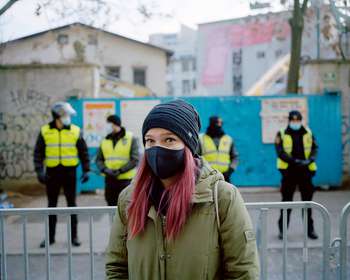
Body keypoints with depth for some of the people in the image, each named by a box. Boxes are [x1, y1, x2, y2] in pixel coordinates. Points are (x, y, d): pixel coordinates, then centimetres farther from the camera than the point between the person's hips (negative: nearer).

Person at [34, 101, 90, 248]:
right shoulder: (45, 131, 0)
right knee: (51, 205, 9)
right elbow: (38, 153, 2)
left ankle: (74, 236, 14)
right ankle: (50, 236, 19)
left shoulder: (75, 131, 0)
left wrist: (86, 170, -2)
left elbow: (83, 152, 4)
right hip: (52, 172, 1)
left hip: (69, 172, 0)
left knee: (72, 204, 5)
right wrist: (39, 171, -7)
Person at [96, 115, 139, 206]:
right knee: (111, 205, 11)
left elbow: (135, 160, -9)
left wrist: (120, 171, -16)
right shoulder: (105, 140, 10)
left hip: (125, 180, -4)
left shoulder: (131, 139, -3)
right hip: (109, 180, 4)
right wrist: (105, 169, -9)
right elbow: (99, 159, 11)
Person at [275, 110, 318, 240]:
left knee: (307, 201, 9)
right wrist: (295, 161, -21)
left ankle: (310, 229, 19)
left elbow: (314, 149, 4)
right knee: (286, 201, 4)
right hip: (289, 172, -2)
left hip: (305, 172, 2)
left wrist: (310, 160, -16)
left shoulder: (308, 133, 6)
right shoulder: (282, 134, -3)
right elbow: (280, 152, -10)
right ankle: (282, 230, 13)